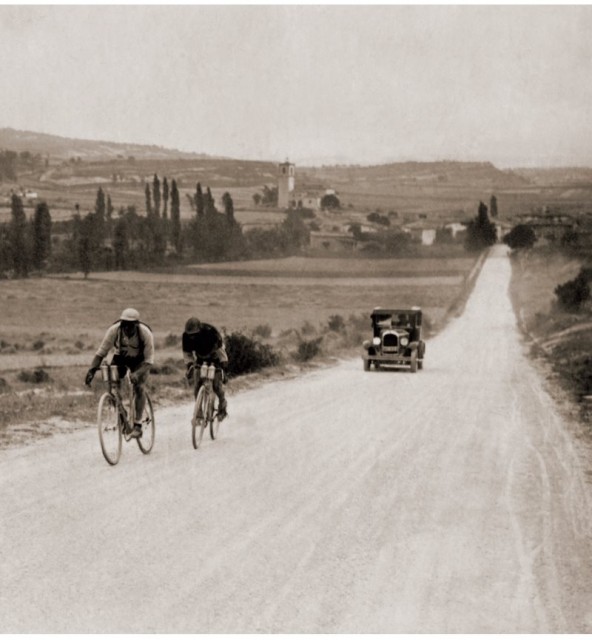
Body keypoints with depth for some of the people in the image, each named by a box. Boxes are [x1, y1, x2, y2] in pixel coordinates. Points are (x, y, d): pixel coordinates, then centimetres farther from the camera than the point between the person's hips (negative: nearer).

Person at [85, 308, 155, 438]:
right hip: (120, 358, 2)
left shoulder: (145, 333, -32)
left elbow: (149, 360, -30)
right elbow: (101, 352, -22)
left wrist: (137, 373, -48)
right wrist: (91, 370, -36)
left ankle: (137, 425, -18)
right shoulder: (114, 330, -29)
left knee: (139, 388, -22)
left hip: (139, 360, -2)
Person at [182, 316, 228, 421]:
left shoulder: (211, 331, -34)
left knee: (217, 384, -16)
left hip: (215, 359, -4)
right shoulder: (186, 336, -22)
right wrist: (190, 367, -23)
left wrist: (224, 368, -29)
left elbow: (220, 349, -27)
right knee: (198, 386, -8)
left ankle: (223, 407, 6)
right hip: (201, 360, 4)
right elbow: (187, 354, -9)